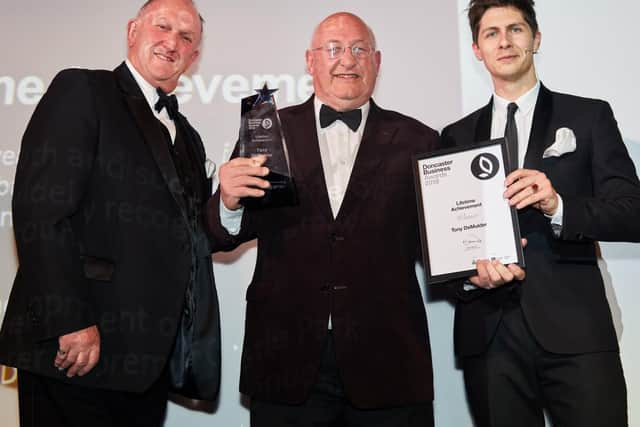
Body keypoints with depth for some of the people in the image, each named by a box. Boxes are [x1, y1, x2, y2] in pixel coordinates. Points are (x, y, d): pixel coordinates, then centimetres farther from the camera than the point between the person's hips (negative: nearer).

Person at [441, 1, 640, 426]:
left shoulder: (589, 117, 6)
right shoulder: (457, 136, 13)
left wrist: (559, 206, -20)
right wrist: (471, 271, -10)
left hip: (574, 329, -2)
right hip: (488, 332, 2)